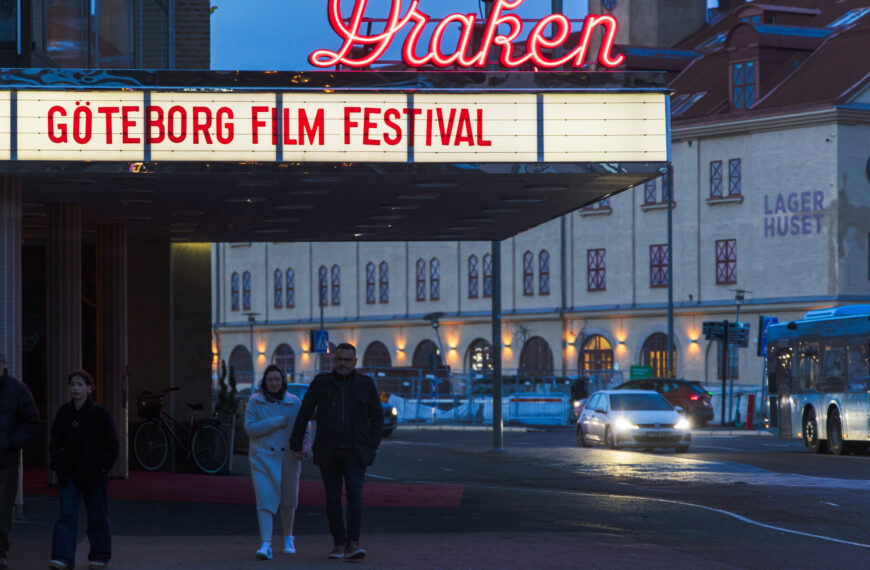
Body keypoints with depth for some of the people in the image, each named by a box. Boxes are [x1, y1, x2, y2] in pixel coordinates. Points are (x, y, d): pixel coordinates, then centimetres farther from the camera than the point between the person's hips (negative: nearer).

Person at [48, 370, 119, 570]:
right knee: (67, 515, -8)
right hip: (69, 474, 2)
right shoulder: (64, 412, 4)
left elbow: (111, 446, -3)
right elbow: (56, 441, 12)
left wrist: (101, 469, -10)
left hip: (93, 475, -2)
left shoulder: (99, 414, -6)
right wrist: (57, 463, 0)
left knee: (97, 518, 8)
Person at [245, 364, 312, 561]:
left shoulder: (294, 403, 4)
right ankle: (266, 545, -21)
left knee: (288, 501, 14)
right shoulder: (255, 402, 0)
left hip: (288, 458, 2)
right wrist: (277, 422, -16)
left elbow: (303, 430, 6)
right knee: (265, 500, -14)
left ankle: (288, 539, 35)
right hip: (263, 458, -2)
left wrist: (304, 448, -13)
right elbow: (250, 428, -10)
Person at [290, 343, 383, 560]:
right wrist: (296, 443, 3)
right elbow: (304, 414, 7)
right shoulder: (321, 383, 5)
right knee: (333, 500, 5)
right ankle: (339, 543, 14)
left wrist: (373, 445, 2)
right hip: (328, 453, 1)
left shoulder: (365, 385, 5)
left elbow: (377, 416, 11)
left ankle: (353, 544, -18)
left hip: (355, 452, -1)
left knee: (355, 497, -14)